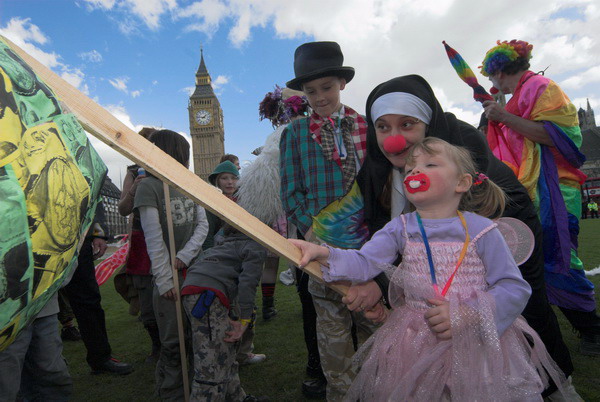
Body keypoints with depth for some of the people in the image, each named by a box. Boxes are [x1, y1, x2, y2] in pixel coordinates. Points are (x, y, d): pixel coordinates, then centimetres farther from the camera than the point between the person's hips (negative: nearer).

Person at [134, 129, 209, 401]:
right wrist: (164, 280, -14)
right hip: (169, 275, -5)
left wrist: (185, 255, -9)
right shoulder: (149, 185, -5)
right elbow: (154, 239, -10)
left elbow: (202, 224, 6)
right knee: (173, 342, 2)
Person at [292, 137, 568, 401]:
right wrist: (325, 255, -28)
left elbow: (515, 287, -8)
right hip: (414, 341, 2)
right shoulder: (400, 229, -2)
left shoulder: (481, 230, -9)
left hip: (478, 339, -1)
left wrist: (467, 314, -21)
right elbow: (364, 262, -10)